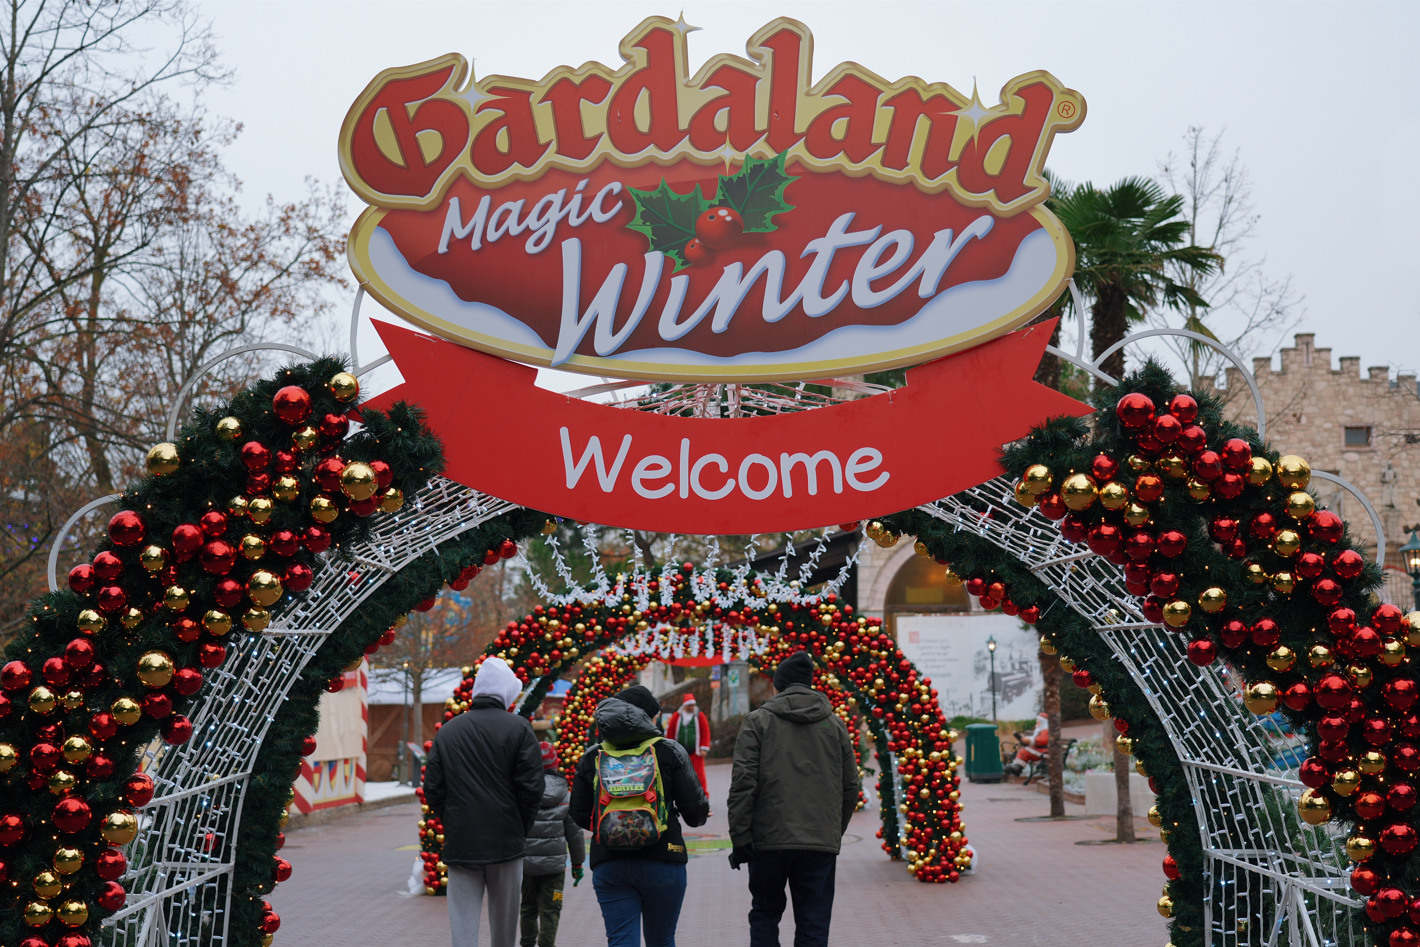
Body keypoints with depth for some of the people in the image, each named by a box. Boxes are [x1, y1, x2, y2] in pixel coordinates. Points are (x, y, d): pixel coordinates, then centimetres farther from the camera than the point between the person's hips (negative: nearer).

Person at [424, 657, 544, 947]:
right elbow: (531, 787, -7)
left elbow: (432, 790, 6)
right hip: (505, 844, -2)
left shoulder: (447, 731, 7)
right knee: (504, 923, 11)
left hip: (460, 844, 2)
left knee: (463, 923, 2)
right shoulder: (518, 728, -3)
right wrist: (521, 829, 6)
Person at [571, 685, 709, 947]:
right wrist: (700, 816, 21)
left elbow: (580, 815, 7)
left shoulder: (592, 758, 5)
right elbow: (695, 807, -3)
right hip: (662, 862, -1)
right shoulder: (669, 751, -1)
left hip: (608, 865, 1)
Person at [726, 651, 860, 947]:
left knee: (765, 914, 16)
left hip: (770, 838, -2)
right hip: (822, 842, 2)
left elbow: (743, 783, -7)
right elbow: (850, 788, 13)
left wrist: (740, 839, -4)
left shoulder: (758, 721, 1)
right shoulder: (835, 725, 11)